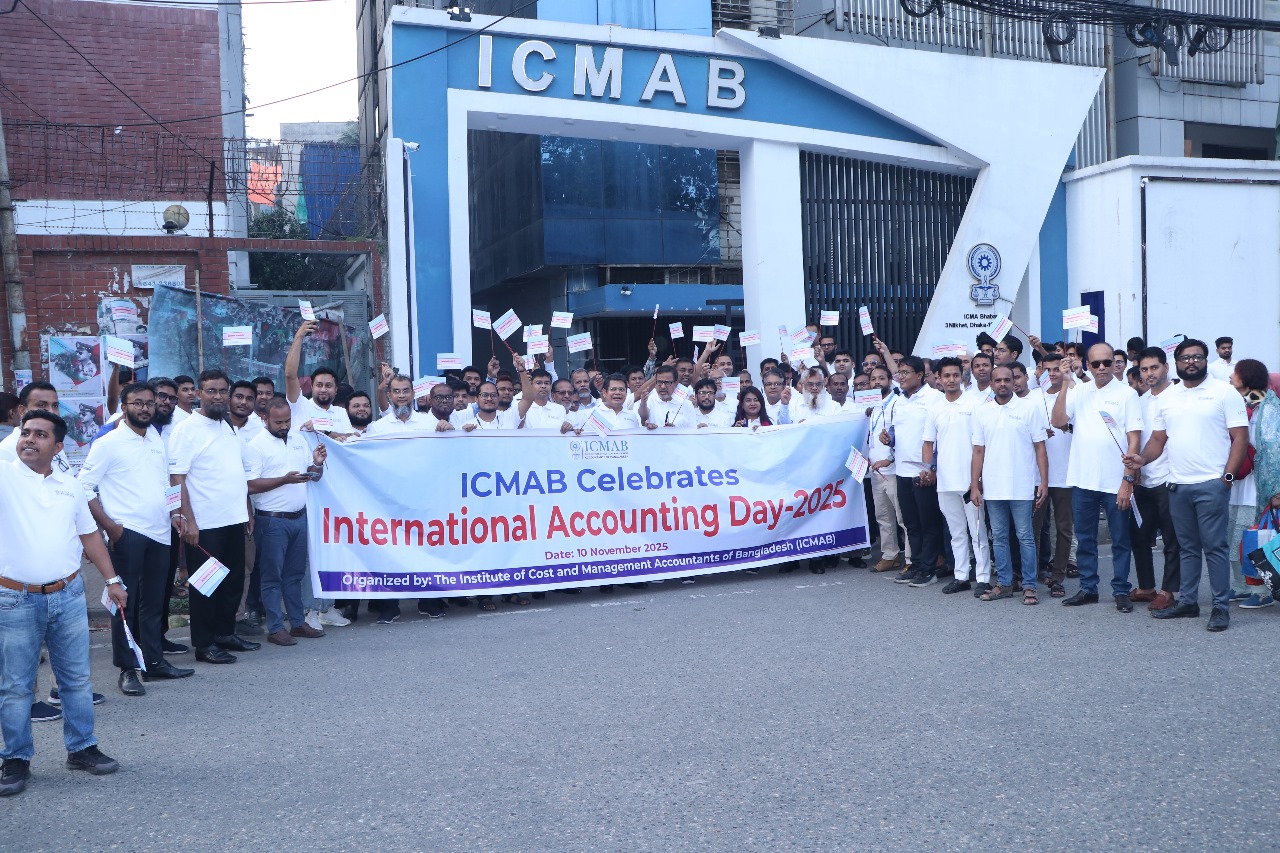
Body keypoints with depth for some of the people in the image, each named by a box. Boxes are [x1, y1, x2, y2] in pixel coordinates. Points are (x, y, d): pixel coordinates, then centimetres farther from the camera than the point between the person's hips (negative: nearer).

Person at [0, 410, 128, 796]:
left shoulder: (70, 486, 8)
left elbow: (89, 535, 15)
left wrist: (112, 580, 14)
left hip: (68, 595, 4)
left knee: (77, 679, 11)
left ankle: (81, 748, 23)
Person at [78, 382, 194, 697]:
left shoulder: (158, 441, 13)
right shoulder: (108, 443, -6)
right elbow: (84, 487, -8)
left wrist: (173, 514, 12)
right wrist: (108, 526, -14)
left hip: (159, 533, 6)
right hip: (126, 534, -6)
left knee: (154, 600, 13)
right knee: (126, 601, -1)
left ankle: (154, 661, 22)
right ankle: (128, 669, 6)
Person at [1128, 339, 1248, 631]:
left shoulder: (1224, 392, -2)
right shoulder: (1167, 397, 13)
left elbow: (1240, 437, -6)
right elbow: (1159, 438, 15)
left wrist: (1228, 475, -14)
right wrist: (1143, 458, -5)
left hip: (1211, 484, -5)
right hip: (1177, 485, 5)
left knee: (1214, 546, -4)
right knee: (1187, 547, 13)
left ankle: (1222, 607, 3)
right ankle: (1187, 601, 21)